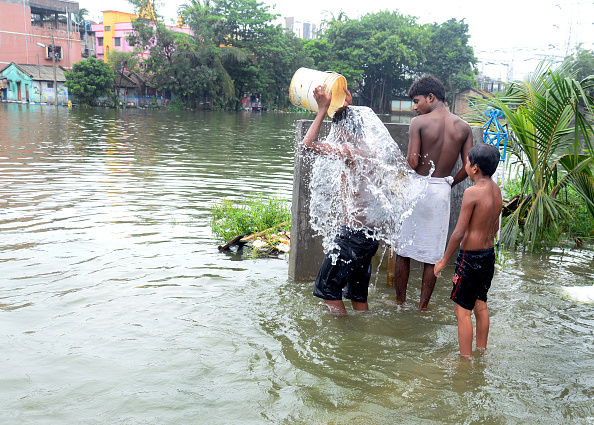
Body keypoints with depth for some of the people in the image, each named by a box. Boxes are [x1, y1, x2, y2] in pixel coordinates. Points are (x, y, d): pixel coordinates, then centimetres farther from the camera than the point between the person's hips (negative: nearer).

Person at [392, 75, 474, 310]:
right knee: (432, 254, 11)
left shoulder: (419, 123, -9)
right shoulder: (463, 127, 3)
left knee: (403, 248, 12)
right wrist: (448, 184, 15)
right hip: (442, 191, 3)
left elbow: (412, 162, -16)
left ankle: (400, 303, 20)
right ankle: (422, 306, 17)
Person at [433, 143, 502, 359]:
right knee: (480, 305, 20)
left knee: (462, 309, 2)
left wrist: (443, 261, -11)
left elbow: (459, 233, -20)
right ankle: (481, 351, 33)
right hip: (489, 254, 8)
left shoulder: (473, 192, -21)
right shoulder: (496, 189, 3)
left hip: (471, 257, -8)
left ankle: (466, 360, 10)